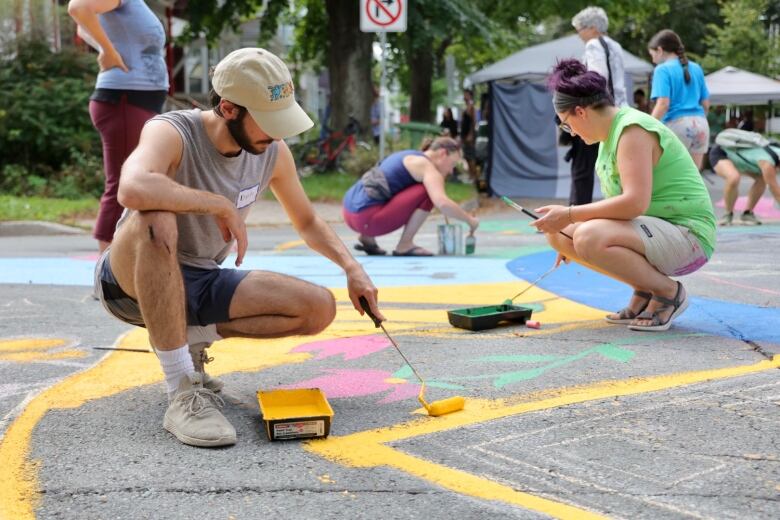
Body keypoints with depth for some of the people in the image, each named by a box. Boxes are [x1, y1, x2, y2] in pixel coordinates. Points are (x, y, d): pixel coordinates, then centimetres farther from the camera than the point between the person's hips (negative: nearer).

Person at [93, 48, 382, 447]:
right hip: (133, 279, -6)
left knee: (320, 309, -9)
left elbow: (307, 223, 12)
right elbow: (133, 189, -46)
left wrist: (352, 267, -5)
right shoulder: (172, 133, -23)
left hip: (201, 283, 6)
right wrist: (221, 205, -36)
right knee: (156, 223, -41)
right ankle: (183, 393, -35)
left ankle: (191, 336, 2)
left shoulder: (273, 152, -4)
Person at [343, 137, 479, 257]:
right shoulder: (427, 167, -6)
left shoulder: (409, 157, 23)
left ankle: (367, 238, 16)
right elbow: (442, 203, -21)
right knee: (428, 193, -8)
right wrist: (469, 219, -6)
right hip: (367, 218, -10)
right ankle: (405, 245, -6)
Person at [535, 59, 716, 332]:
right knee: (557, 233, 1)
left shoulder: (633, 130, -18)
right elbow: (617, 201, 22)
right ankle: (644, 289, 7)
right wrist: (565, 227, 17)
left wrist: (569, 215, -24)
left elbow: (635, 202, -29)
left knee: (589, 237, -33)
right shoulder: (611, 131, 12)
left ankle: (668, 291, -10)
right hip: (652, 231, 10)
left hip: (688, 236, -10)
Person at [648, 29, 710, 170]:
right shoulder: (696, 68, 15)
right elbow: (706, 103, 18)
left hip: (677, 124, -6)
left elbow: (663, 104, -16)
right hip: (700, 124, 6)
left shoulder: (663, 70, -5)